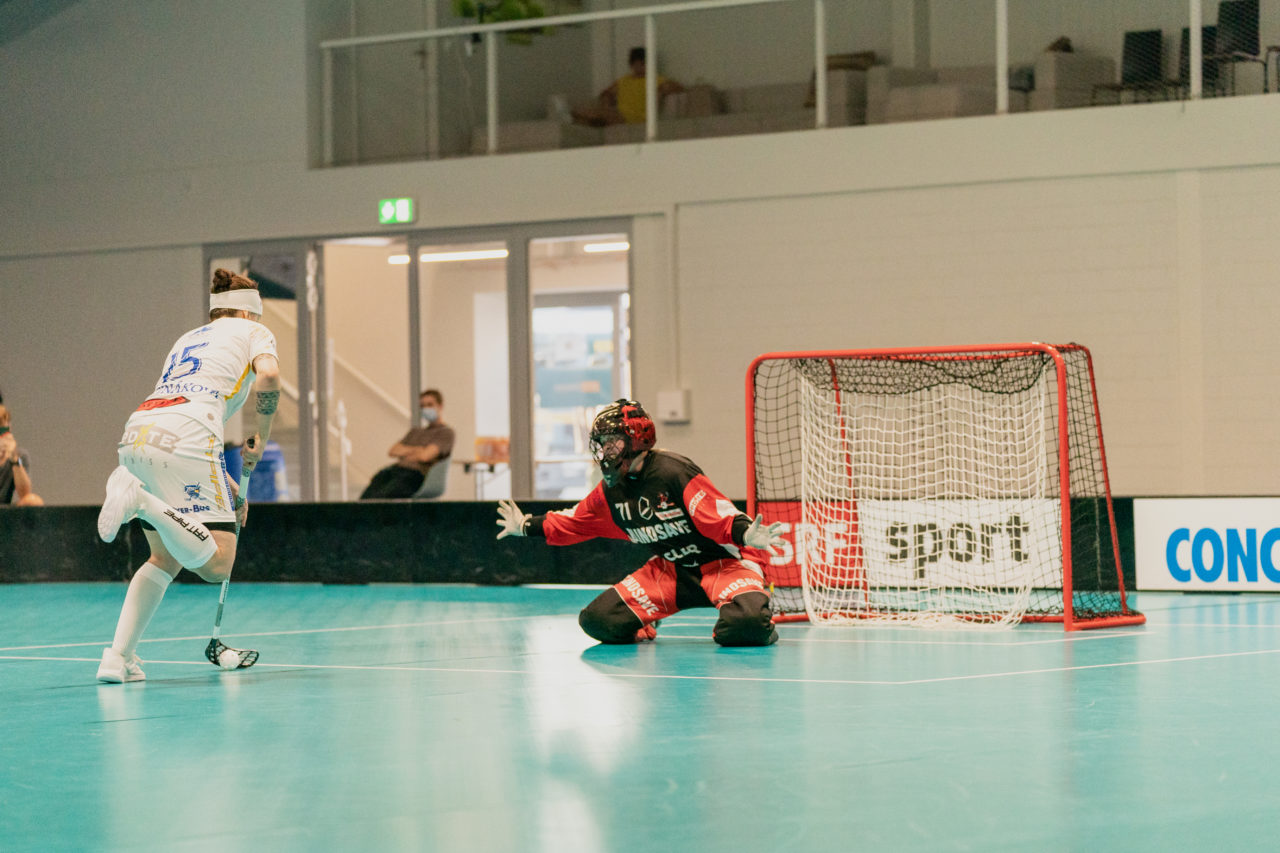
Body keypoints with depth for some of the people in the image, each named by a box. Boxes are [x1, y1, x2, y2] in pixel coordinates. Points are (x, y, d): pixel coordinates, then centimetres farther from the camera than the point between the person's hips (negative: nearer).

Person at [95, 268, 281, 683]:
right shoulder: (254, 331, 19)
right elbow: (268, 375, -6)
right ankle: (139, 499, -26)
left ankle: (119, 655, 9)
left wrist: (226, 485, 36)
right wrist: (260, 436, 7)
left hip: (136, 431, 7)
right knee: (216, 565, -8)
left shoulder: (188, 339, 36)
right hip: (183, 435, -7)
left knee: (166, 559, 22)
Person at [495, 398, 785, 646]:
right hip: (672, 570, 6)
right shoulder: (611, 490, 2)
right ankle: (642, 629, 22)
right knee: (598, 619, -9)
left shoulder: (674, 472, -22)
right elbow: (574, 523, 20)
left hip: (721, 561, -6)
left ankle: (760, 622, 2)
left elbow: (720, 517, -28)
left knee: (745, 625, -36)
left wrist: (748, 535, -47)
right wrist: (526, 526, 25)